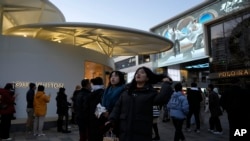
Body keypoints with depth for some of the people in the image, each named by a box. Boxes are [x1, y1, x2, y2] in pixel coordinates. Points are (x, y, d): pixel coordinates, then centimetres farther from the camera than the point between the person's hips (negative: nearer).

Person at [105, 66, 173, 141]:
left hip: (142, 133, -3)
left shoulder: (150, 92, 2)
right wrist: (112, 119, -3)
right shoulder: (127, 90, 12)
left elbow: (160, 100, -17)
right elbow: (118, 106, 9)